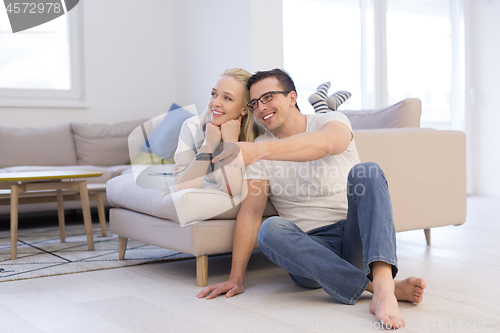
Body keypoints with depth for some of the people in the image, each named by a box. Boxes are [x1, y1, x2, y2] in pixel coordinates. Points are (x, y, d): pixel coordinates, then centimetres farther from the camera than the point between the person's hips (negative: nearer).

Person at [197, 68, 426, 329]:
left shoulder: (332, 122, -2)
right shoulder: (260, 148, 6)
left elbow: (325, 144, -29)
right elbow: (250, 212, -2)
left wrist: (260, 150, -44)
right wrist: (236, 278, -9)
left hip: (357, 239, -1)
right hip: (311, 247, 2)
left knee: (367, 173, -26)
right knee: (270, 230, -29)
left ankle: (383, 284, -46)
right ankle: (384, 286, -35)